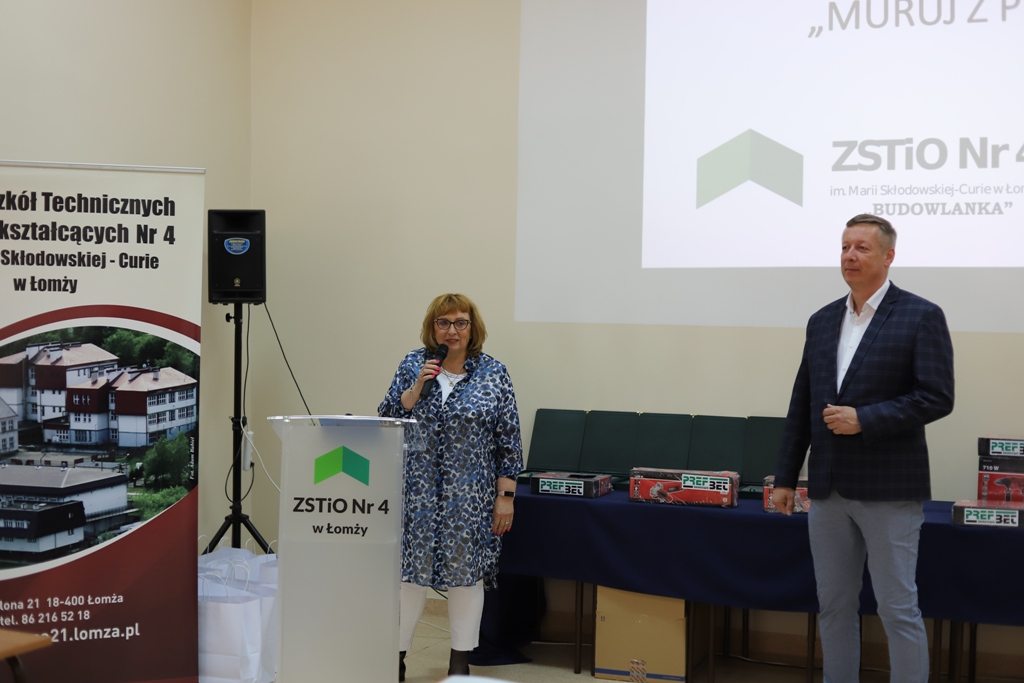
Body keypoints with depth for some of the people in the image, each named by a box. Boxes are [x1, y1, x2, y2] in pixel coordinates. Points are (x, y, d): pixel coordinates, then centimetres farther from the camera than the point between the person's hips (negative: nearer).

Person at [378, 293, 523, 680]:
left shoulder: (494, 374, 0)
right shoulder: (412, 366, 3)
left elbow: (508, 441, -1)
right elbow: (387, 421, 0)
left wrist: (505, 496, -5)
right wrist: (418, 387, -13)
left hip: (471, 497, -1)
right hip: (417, 493, 1)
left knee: (466, 571, 5)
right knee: (408, 569, 1)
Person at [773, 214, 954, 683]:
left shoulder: (921, 317, -5)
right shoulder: (822, 321, 12)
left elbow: (937, 397, -11)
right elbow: (801, 406, 14)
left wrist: (863, 420, -19)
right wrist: (785, 477, 12)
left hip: (888, 489, -5)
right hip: (828, 488, 6)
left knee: (898, 608, -1)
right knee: (834, 605, 12)